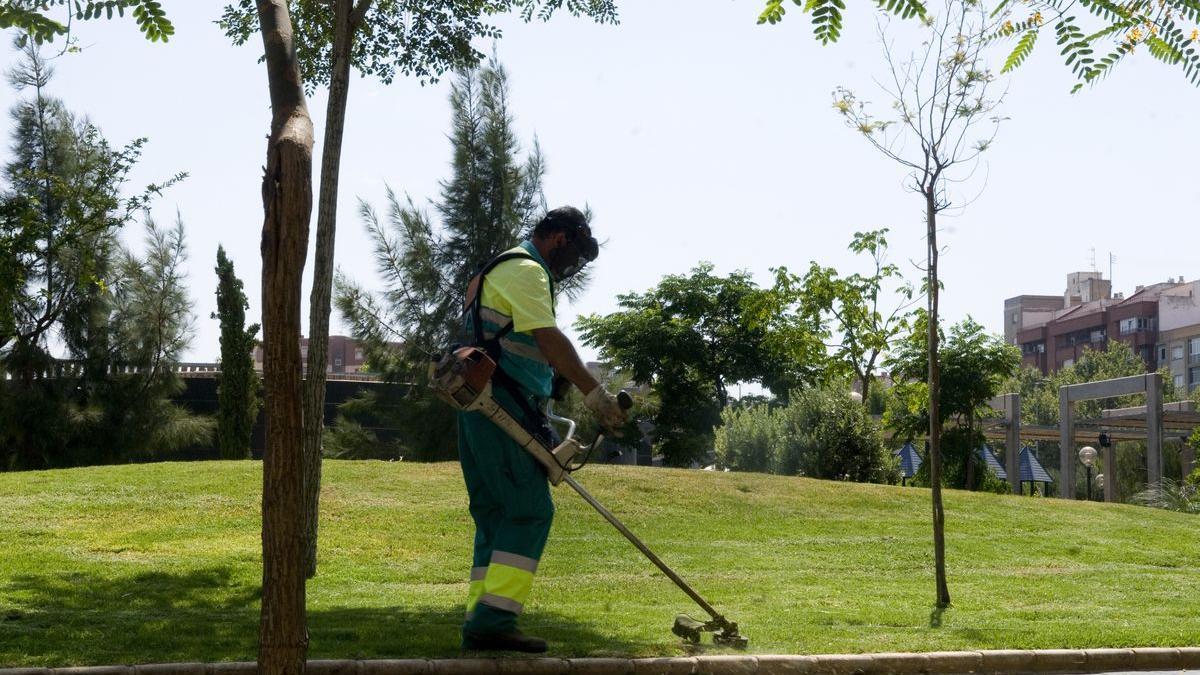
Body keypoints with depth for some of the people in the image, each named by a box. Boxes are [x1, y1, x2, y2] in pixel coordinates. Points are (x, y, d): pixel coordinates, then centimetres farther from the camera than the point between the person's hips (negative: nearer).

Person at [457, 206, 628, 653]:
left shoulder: (502, 270, 28)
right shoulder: (526, 270, -6)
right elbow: (550, 340, -19)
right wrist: (596, 394, -21)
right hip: (503, 407, -10)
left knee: (496, 515, 9)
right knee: (530, 511, -11)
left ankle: (482, 624, 8)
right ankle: (493, 620, -16)